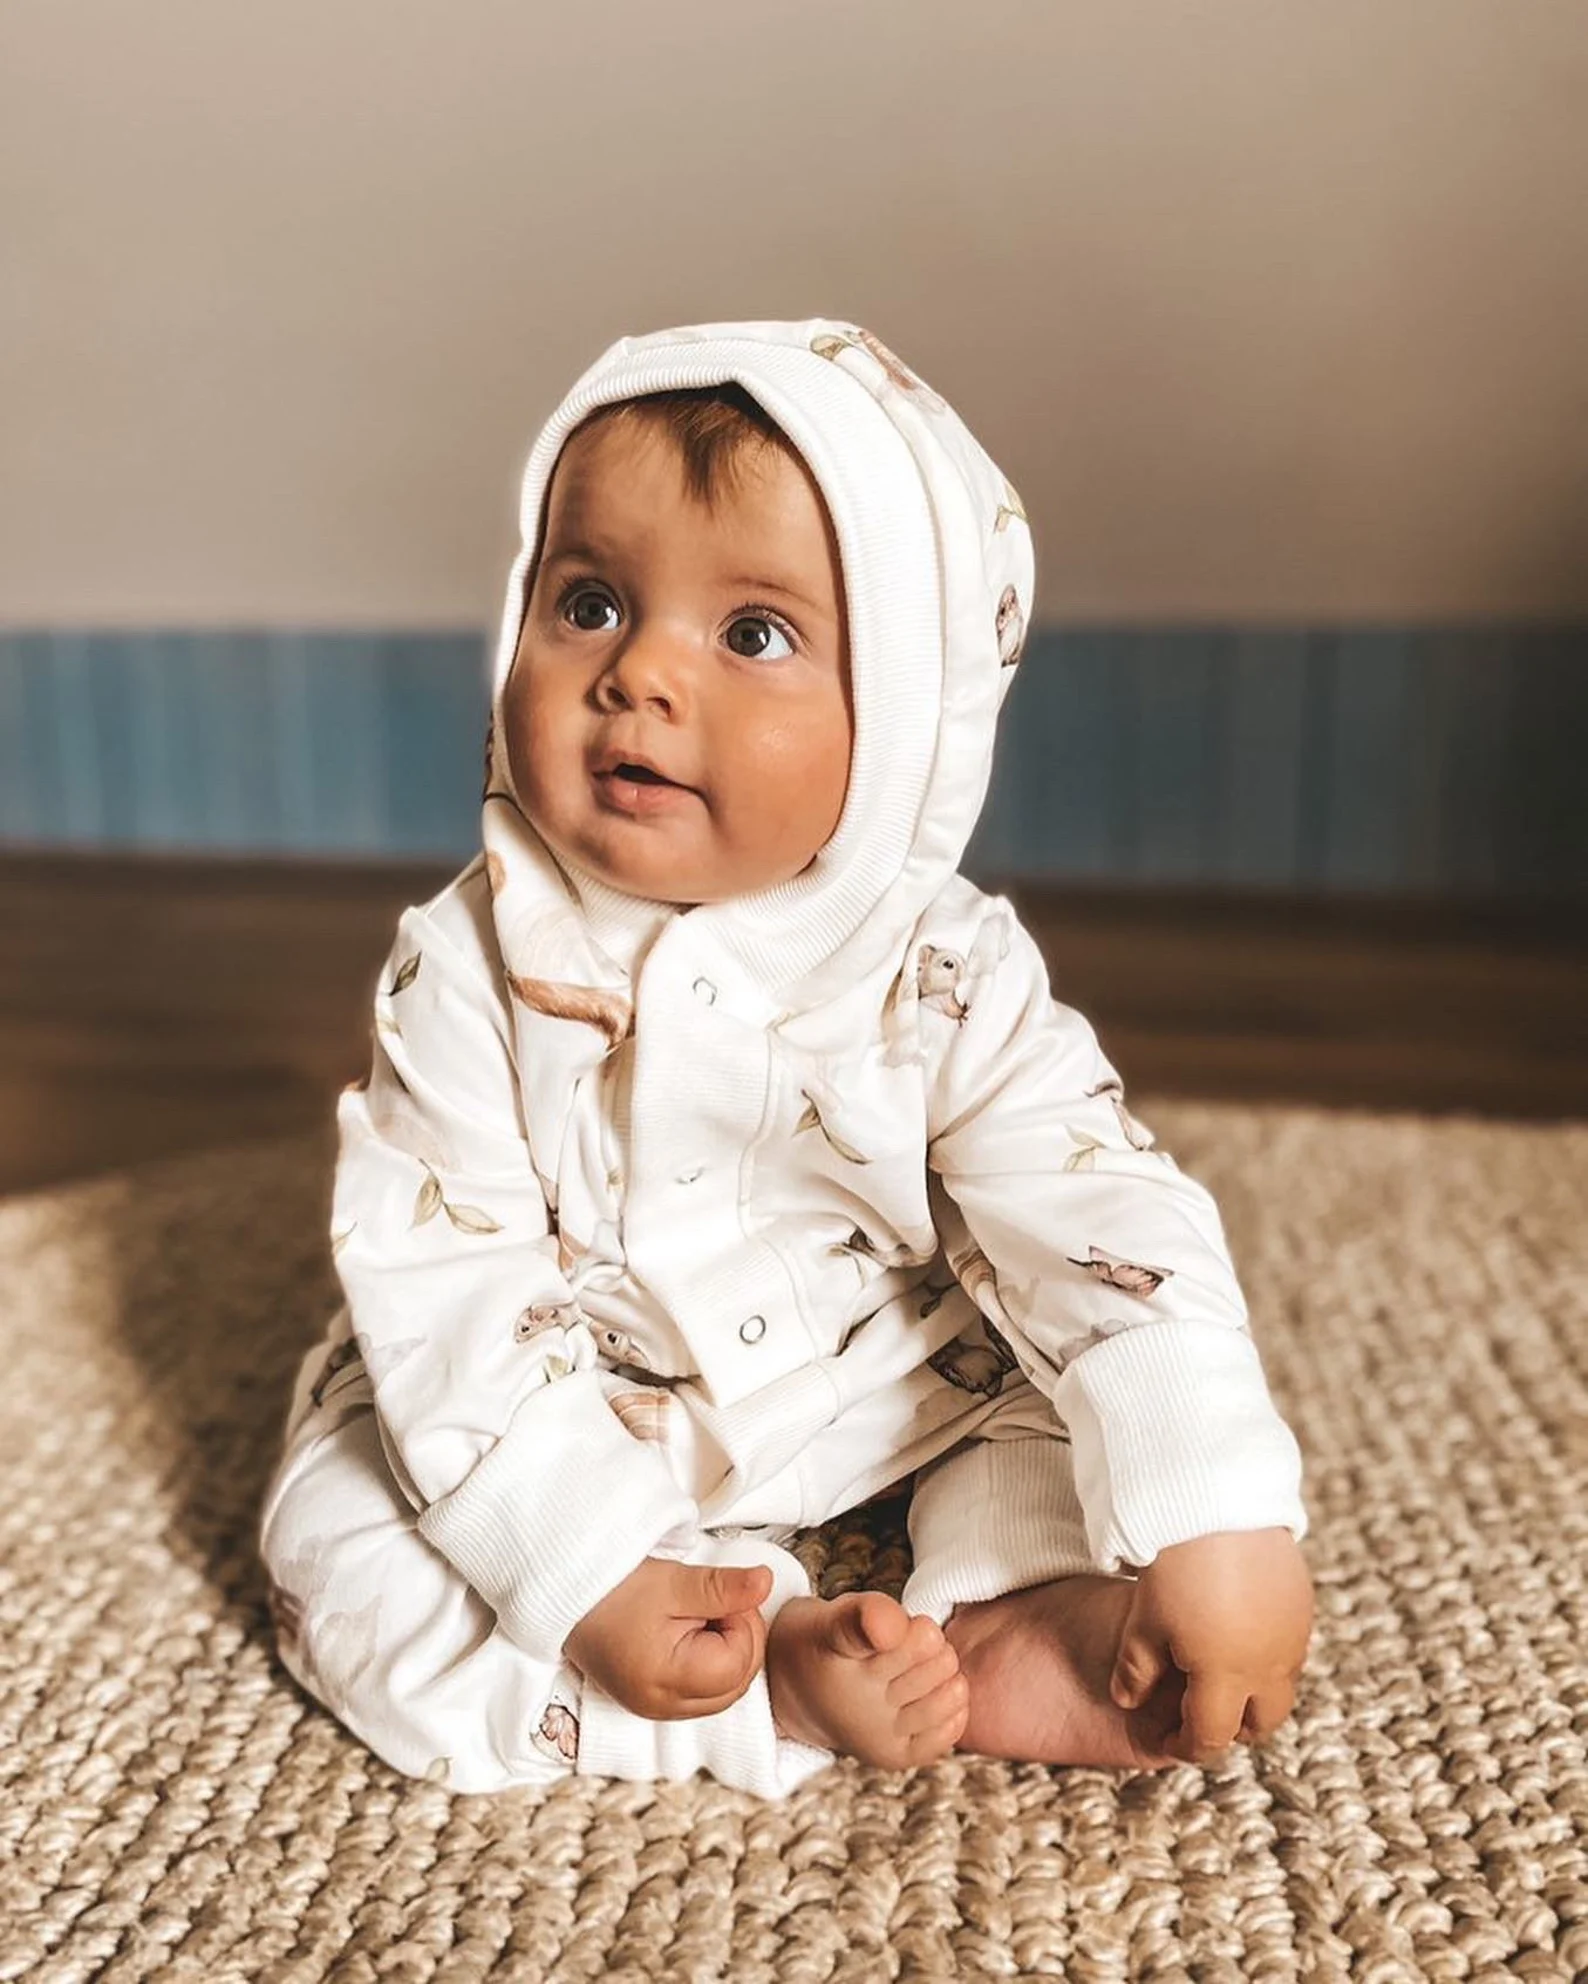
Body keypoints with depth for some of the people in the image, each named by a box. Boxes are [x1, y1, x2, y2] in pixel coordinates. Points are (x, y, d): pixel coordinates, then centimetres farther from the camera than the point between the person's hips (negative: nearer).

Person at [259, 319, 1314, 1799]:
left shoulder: (950, 972, -18)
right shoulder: (469, 971, -18)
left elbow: (1109, 1232, -21)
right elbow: (445, 1294, -19)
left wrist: (1220, 1528, -29)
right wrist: (588, 1570, -26)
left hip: (901, 1415, 1)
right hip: (571, 1452, 1)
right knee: (337, 1526, -17)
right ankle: (787, 1671, -22)